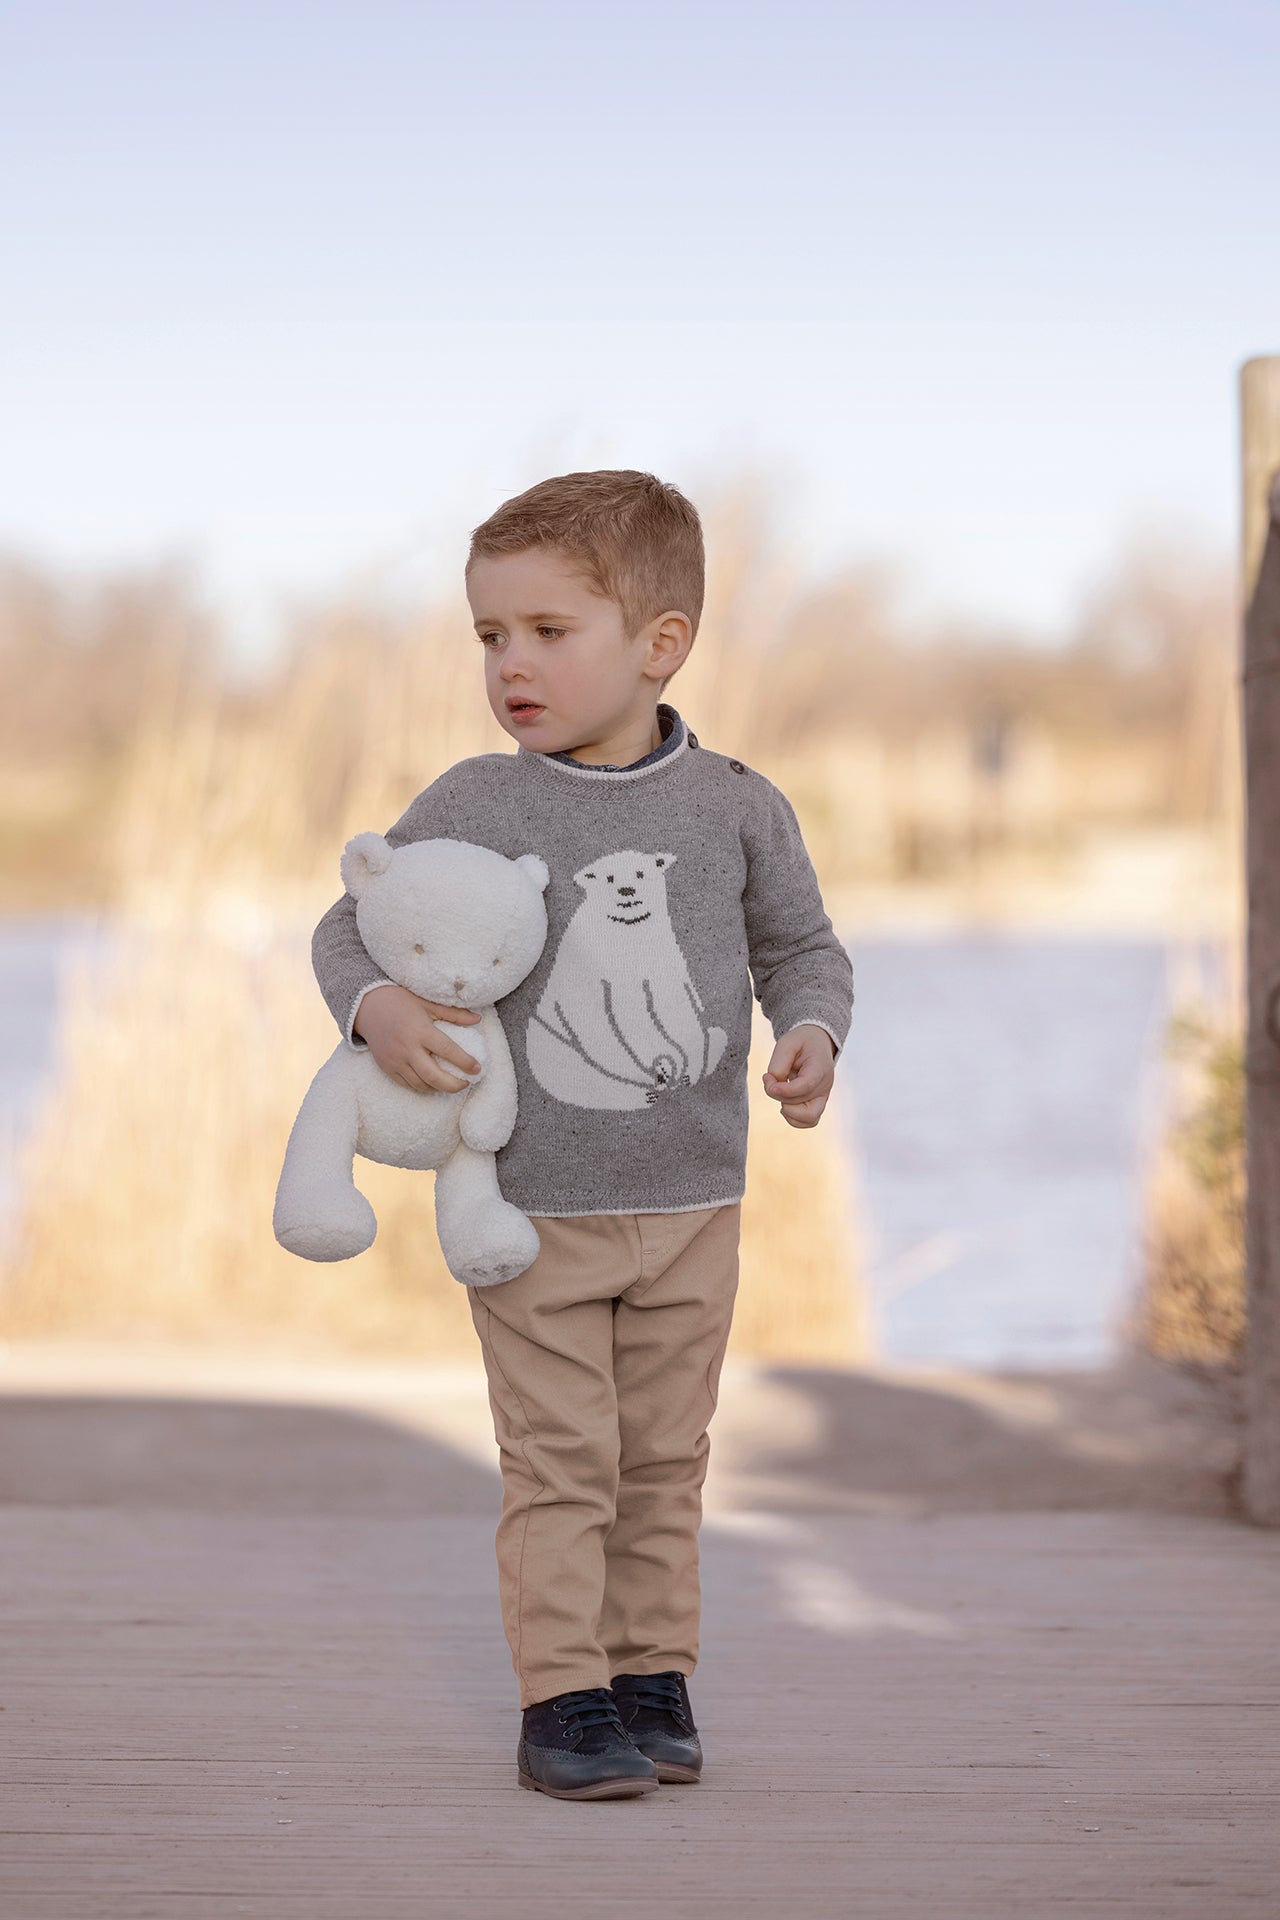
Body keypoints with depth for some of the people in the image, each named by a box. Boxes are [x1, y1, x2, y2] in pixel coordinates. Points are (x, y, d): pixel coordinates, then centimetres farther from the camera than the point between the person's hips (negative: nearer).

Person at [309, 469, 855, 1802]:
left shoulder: (734, 810, -1)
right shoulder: (470, 808, -5)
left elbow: (801, 946, 11)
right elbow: (350, 925, 2)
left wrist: (811, 1035, -8)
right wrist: (376, 1008, -18)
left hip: (690, 1206, 2)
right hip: (533, 1208, -2)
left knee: (664, 1460, 10)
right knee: (560, 1463, -4)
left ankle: (653, 1679, 21)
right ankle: (562, 1701, 2)